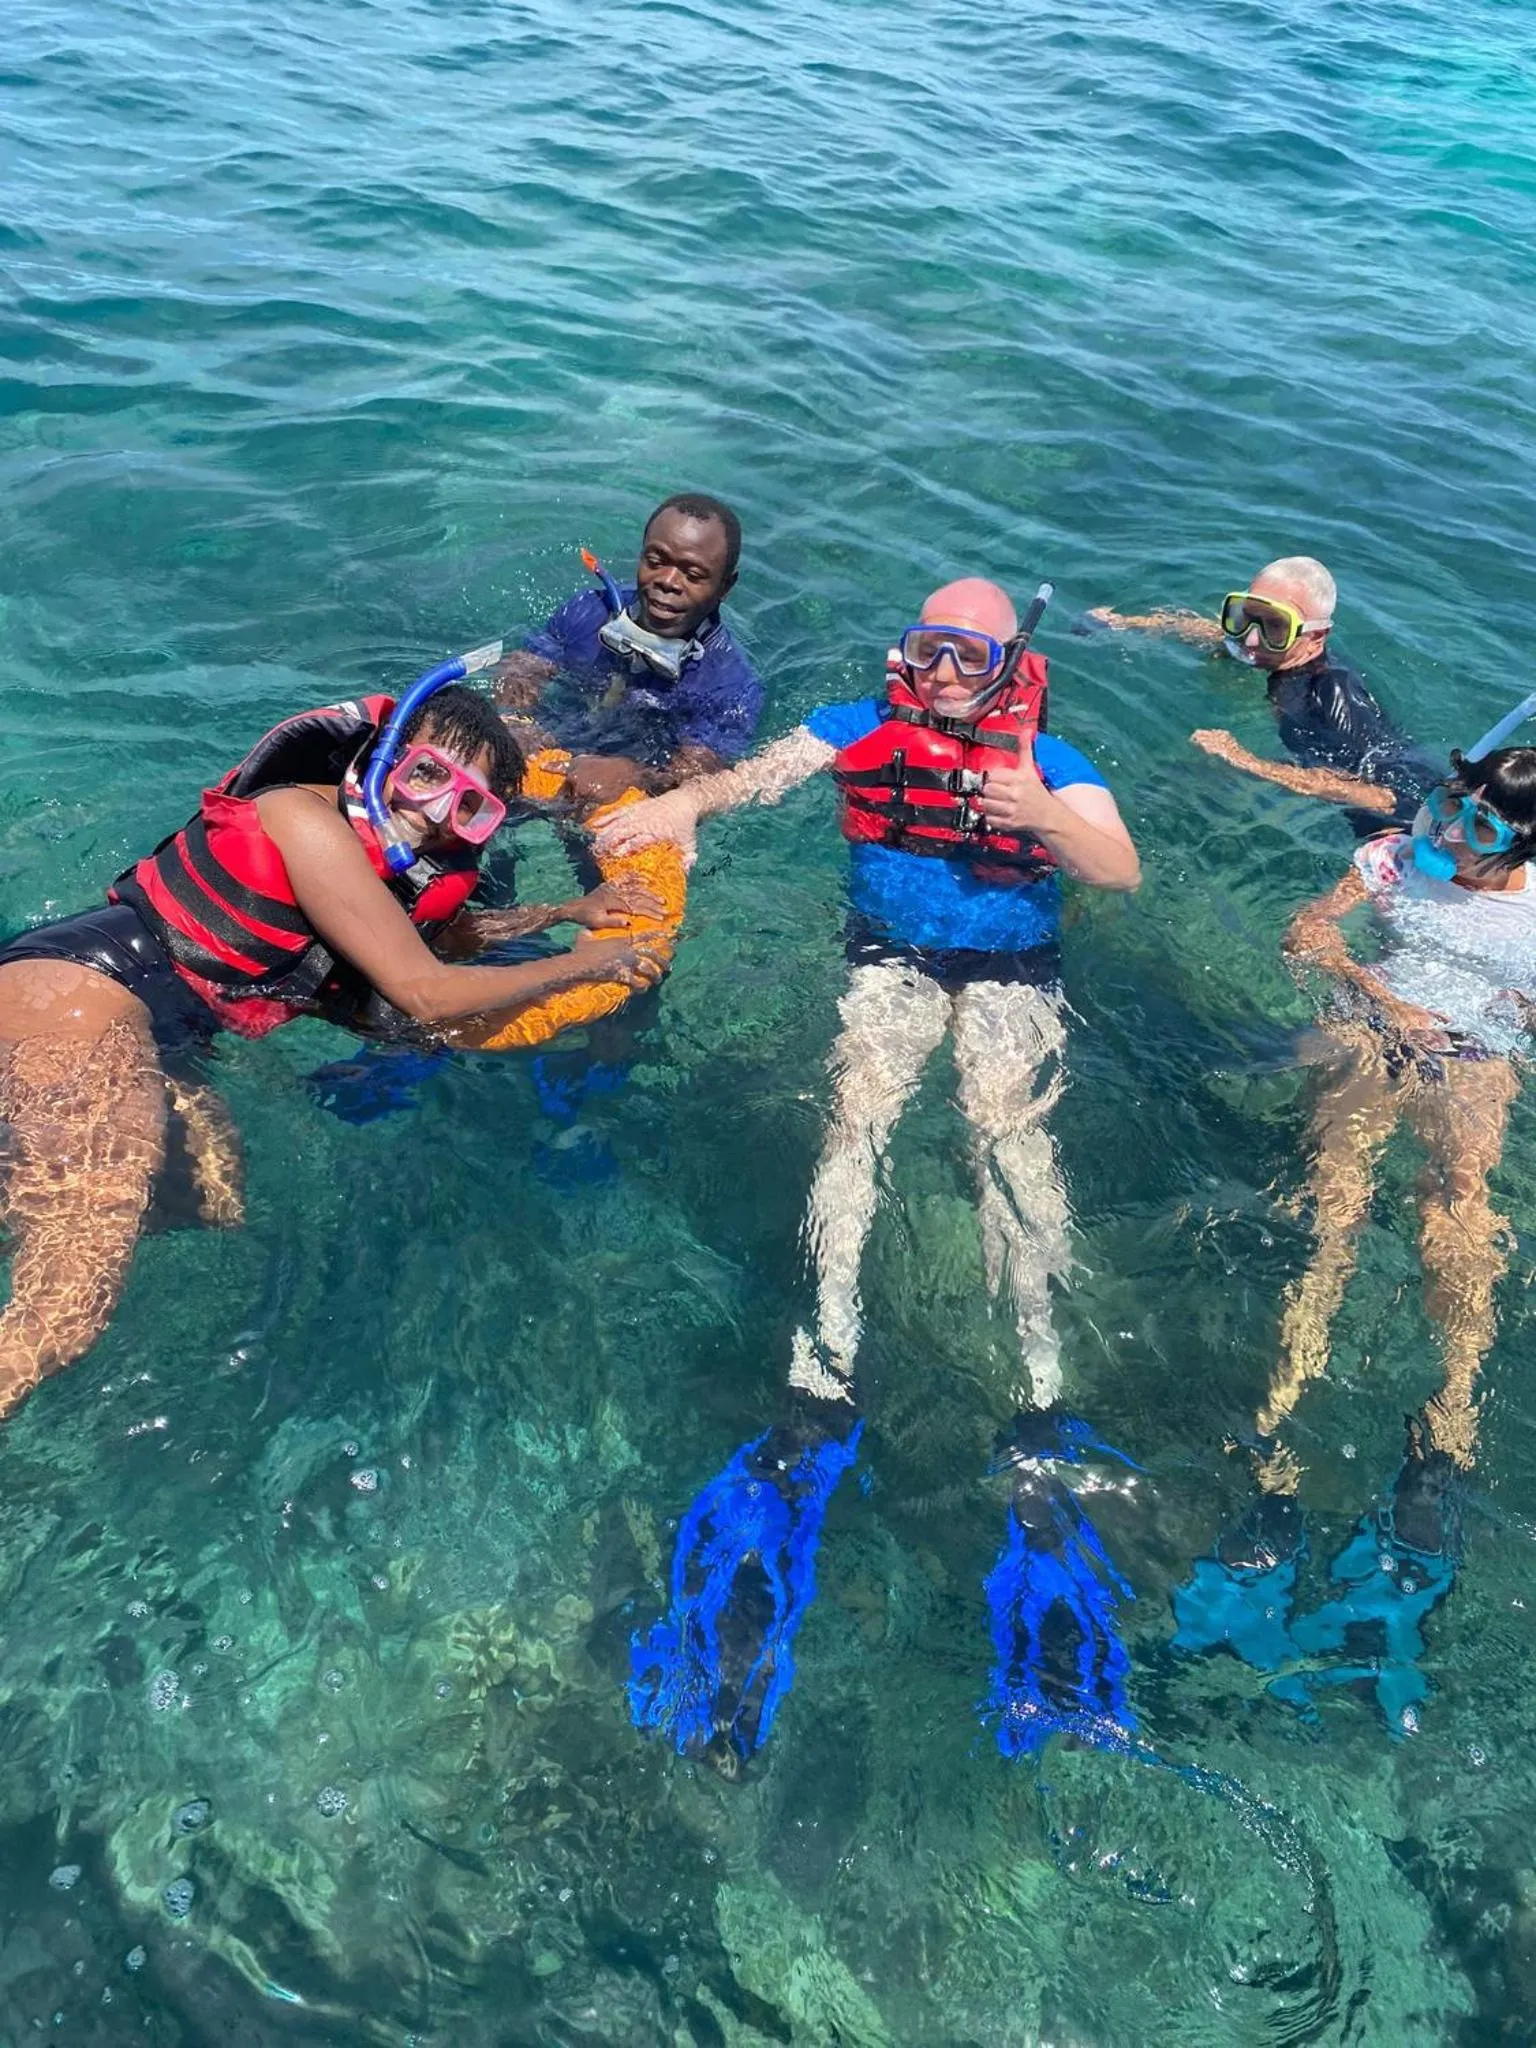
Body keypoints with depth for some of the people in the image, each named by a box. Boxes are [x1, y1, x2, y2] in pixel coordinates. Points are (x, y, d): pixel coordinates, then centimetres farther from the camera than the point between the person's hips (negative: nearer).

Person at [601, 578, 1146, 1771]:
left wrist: (1045, 818, -34)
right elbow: (761, 774, -12)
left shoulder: (1049, 760, -3)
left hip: (1012, 969, -1)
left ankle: (1041, 1389, -26)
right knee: (861, 1105, -22)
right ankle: (828, 1369, -26)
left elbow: (1123, 873, -15)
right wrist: (682, 801, -33)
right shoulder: (864, 726, 2)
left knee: (1008, 1123, -24)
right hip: (892, 955, 2)